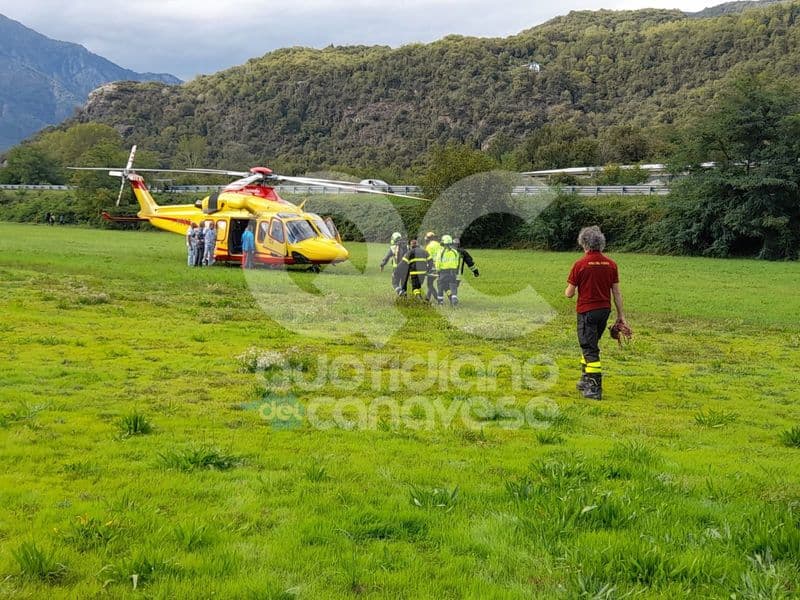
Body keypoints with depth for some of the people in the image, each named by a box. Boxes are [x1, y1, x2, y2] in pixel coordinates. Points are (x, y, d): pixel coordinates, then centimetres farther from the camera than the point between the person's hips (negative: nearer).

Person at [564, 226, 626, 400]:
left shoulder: (580, 265, -12)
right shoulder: (611, 264, 1)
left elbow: (569, 293, -7)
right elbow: (617, 292, 4)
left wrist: (567, 291, 17)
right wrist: (621, 315, 10)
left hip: (587, 311, -5)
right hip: (605, 310, 5)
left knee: (590, 349, -2)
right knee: (590, 345, 22)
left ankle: (595, 389, -5)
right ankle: (586, 381, 32)